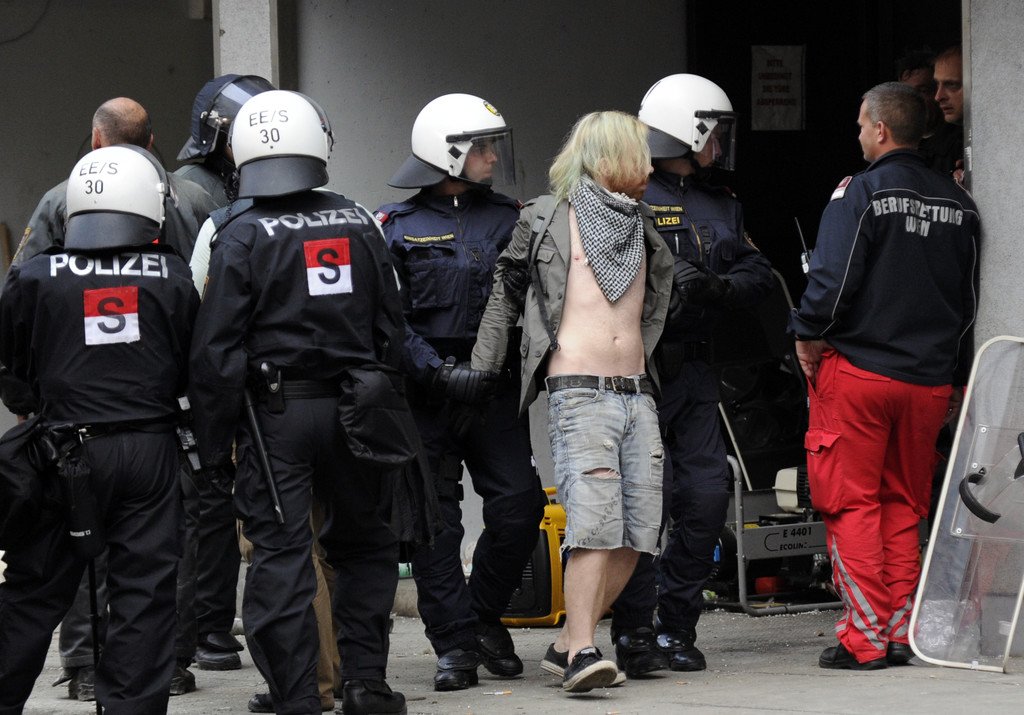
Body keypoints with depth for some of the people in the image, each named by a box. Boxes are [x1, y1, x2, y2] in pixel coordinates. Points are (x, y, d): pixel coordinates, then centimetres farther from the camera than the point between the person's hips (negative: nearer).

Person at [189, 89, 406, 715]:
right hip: (351, 405, 3)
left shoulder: (242, 237, -8)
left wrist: (213, 442, -3)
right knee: (366, 545, 17)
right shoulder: (360, 224, 3)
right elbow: (392, 328, 9)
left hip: (274, 412, -3)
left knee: (281, 557, 0)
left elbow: (217, 351, -9)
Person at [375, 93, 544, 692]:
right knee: (435, 518, 0)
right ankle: (455, 643, 7)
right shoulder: (396, 227, 0)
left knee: (520, 504, -6)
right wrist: (438, 372, -16)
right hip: (425, 396, -3)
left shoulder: (508, 219, 10)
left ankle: (483, 615, 15)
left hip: (494, 390, 3)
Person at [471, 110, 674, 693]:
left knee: (638, 531, 0)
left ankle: (569, 643, 10)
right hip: (580, 394, -6)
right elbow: (507, 294, 7)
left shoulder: (642, 228, 18)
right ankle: (581, 653, -19)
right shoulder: (547, 220, 2)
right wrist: (482, 370, 5)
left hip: (637, 393, 6)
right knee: (595, 524, -18)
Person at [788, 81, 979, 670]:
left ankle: (865, 638, -3)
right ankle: (902, 635, 11)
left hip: (858, 371, -5)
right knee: (904, 506, 13)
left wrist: (808, 336, -2)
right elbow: (971, 296, 12)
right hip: (930, 378, 5)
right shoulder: (958, 204, 8)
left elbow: (832, 278, -17)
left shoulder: (860, 193, -9)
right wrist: (953, 370, 19)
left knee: (852, 504, 1)